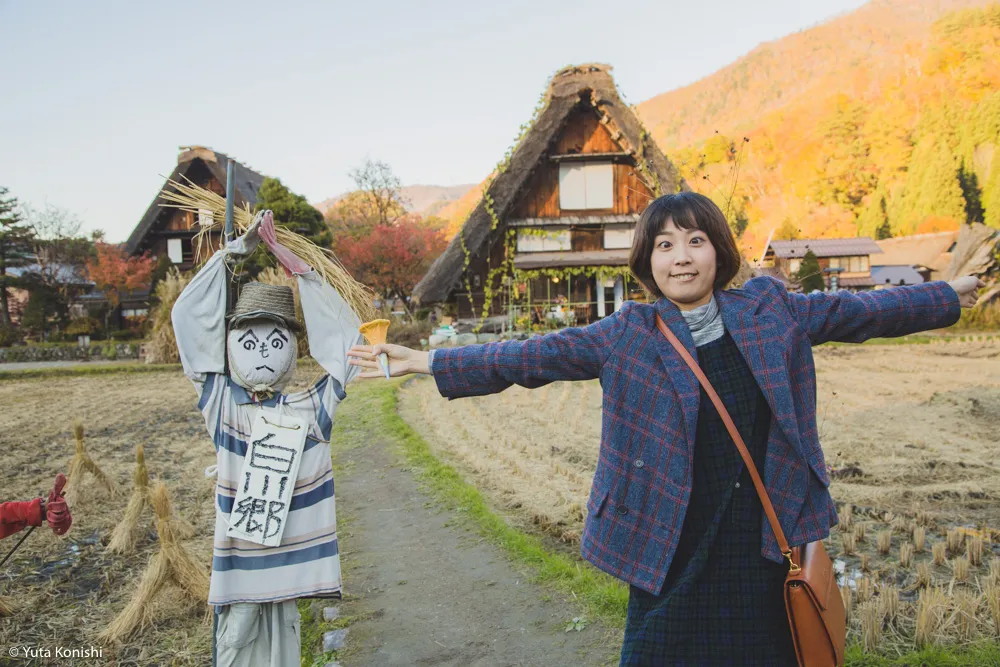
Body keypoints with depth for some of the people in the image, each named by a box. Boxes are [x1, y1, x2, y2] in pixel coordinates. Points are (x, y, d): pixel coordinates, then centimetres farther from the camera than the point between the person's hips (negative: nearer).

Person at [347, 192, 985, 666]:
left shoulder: (772, 309, 3)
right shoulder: (626, 335, -3)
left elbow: (858, 310, 14)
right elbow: (532, 356, -5)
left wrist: (951, 294, 21)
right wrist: (428, 361, -8)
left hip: (766, 538, 2)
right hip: (674, 543, -2)